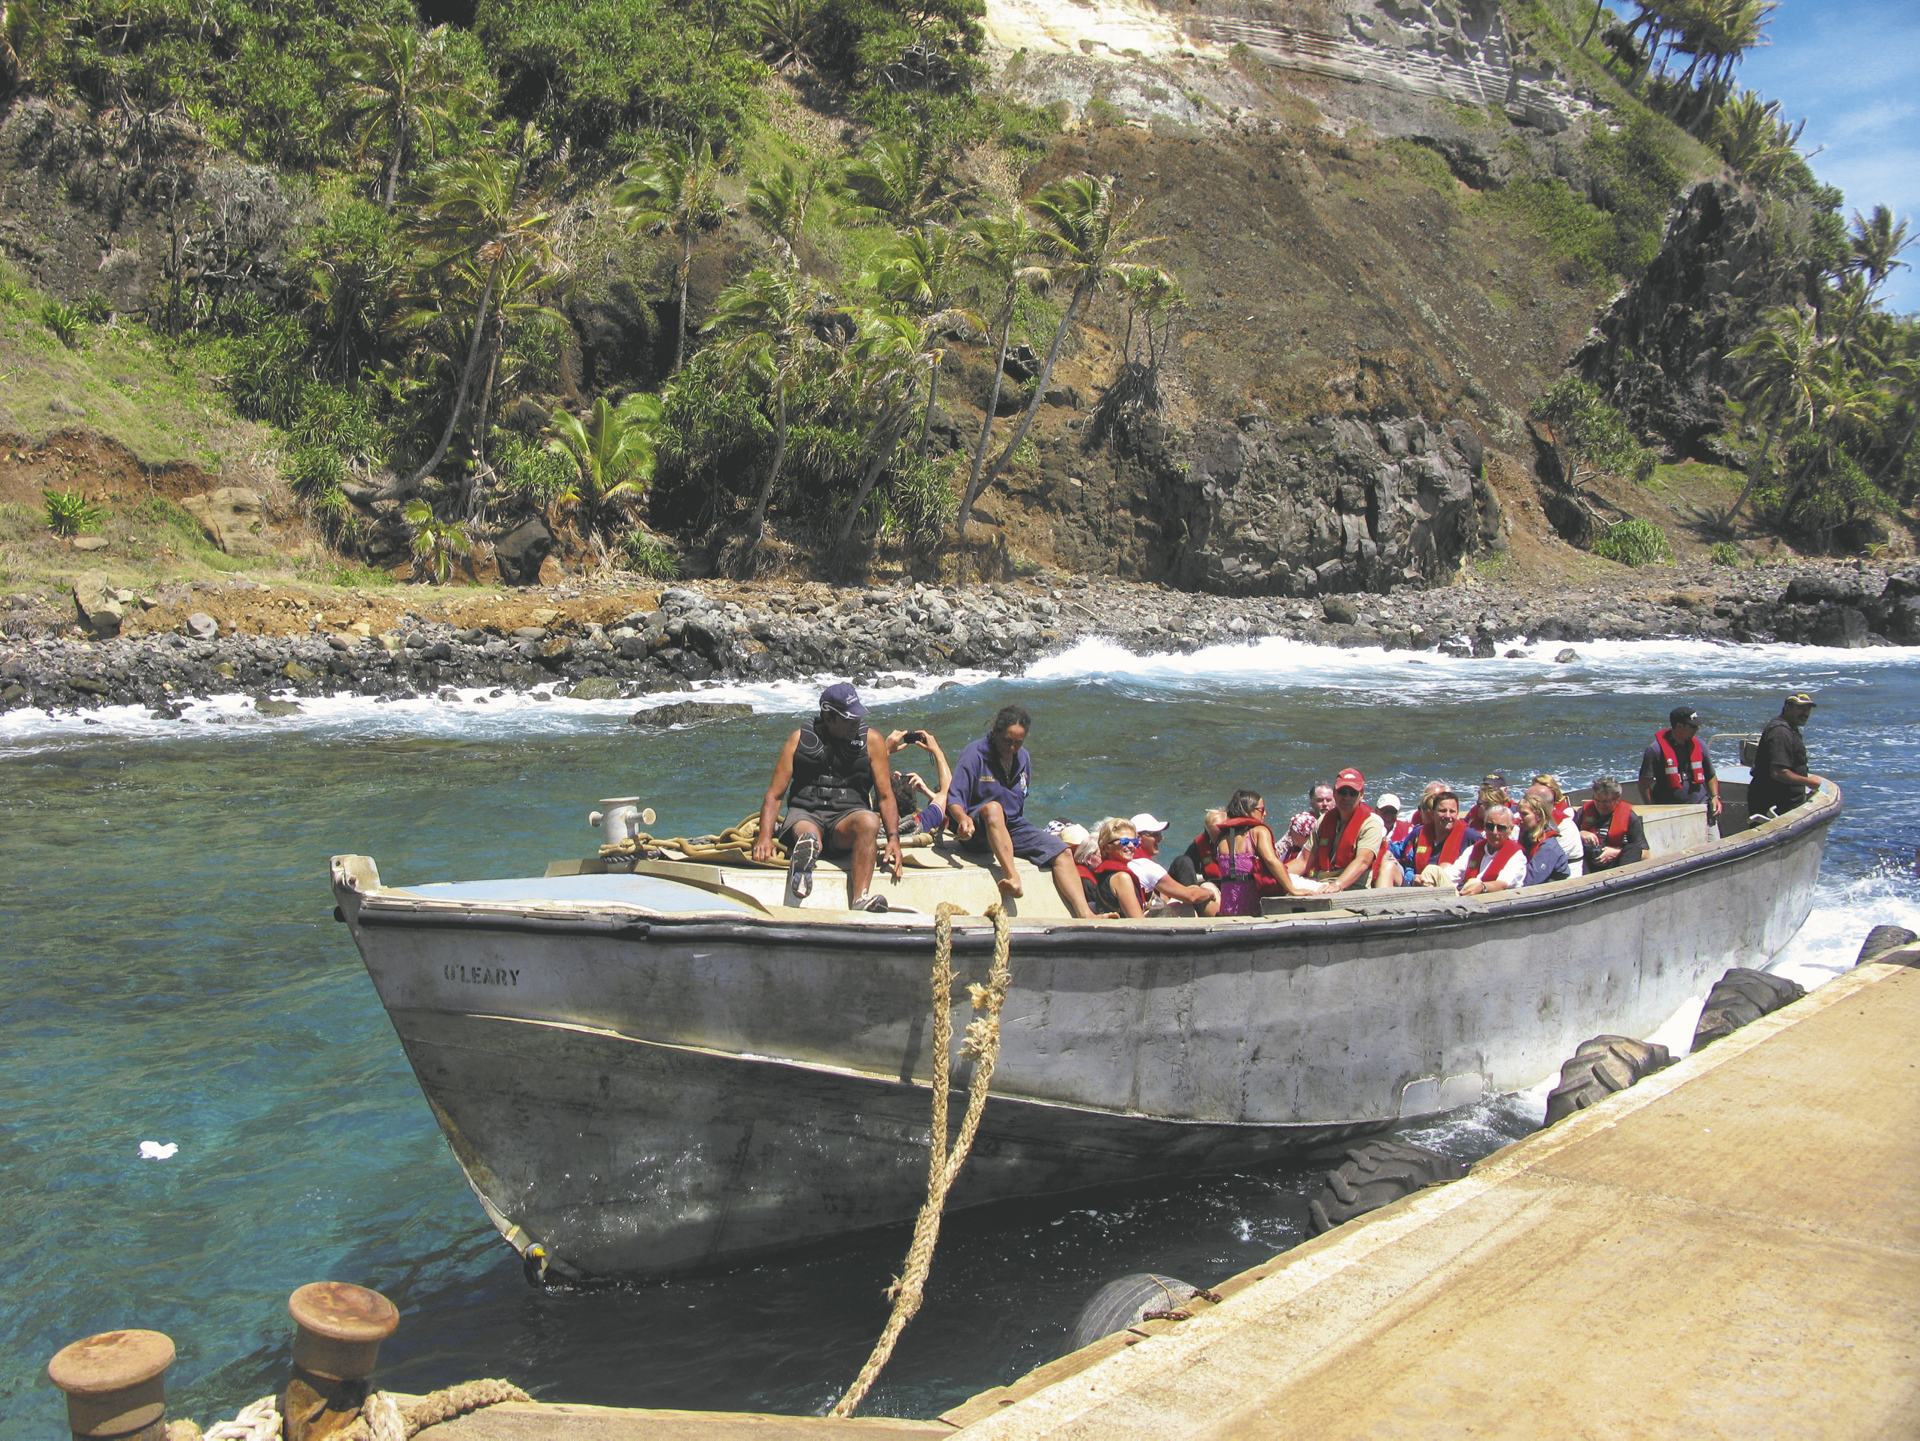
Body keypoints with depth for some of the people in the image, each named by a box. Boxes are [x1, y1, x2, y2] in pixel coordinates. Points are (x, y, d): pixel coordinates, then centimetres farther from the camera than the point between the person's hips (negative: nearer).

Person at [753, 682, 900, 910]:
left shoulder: (871, 740, 8)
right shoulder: (800, 739, 7)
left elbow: (885, 796, 7)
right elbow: (774, 794, 6)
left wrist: (893, 838, -11)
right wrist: (765, 836, -12)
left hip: (848, 816, -1)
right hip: (805, 813, 1)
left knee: (870, 821, -35)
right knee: (808, 837, -36)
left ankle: (860, 899, -47)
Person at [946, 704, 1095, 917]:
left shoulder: (1023, 758, 10)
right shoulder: (975, 754, -11)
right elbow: (954, 800, -18)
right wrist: (963, 818, -39)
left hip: (1012, 826, 6)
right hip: (978, 832, -6)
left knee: (1061, 853, -13)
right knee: (993, 807, -40)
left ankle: (1084, 915, -22)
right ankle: (1012, 875, -50)